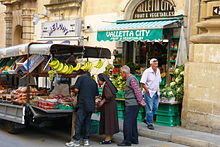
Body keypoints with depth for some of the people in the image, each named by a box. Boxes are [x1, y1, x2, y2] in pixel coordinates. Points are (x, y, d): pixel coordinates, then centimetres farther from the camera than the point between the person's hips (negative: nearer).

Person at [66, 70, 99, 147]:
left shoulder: (81, 78, 0)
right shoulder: (94, 82, 16)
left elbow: (76, 89, -10)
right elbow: (96, 95, 16)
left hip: (82, 104, -6)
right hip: (91, 105, 6)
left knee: (78, 122, -4)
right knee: (87, 122, 12)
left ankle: (76, 141, -4)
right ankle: (86, 140, 15)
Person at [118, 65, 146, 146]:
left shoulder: (131, 79, -14)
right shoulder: (129, 79, 18)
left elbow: (137, 91, -19)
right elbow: (137, 91, 20)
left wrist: (140, 101, -17)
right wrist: (141, 100, 14)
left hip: (131, 105, -11)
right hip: (132, 104, 11)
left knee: (127, 123, -7)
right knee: (133, 122, 15)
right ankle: (134, 139, 23)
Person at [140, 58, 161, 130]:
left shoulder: (158, 71, 7)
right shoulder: (147, 71, -13)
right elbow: (142, 83, -15)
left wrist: (158, 90, 10)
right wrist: (147, 90, -14)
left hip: (156, 93, 7)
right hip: (149, 93, -7)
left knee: (155, 108, 11)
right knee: (149, 109, -2)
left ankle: (147, 119, 29)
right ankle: (149, 124, 8)